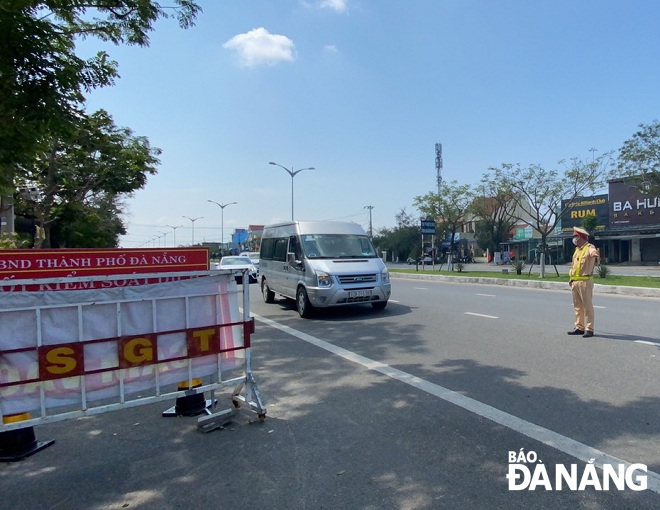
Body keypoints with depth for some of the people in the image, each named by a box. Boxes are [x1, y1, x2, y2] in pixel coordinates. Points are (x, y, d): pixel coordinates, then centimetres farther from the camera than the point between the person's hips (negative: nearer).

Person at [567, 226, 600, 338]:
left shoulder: (589, 248, -8)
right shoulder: (577, 250, 18)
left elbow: (593, 252, -34)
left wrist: (595, 254, -57)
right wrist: (570, 277, 19)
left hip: (585, 281, -9)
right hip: (574, 282, 9)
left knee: (587, 306, -3)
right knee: (577, 306, 13)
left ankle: (589, 329, 2)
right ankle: (579, 327, 22)